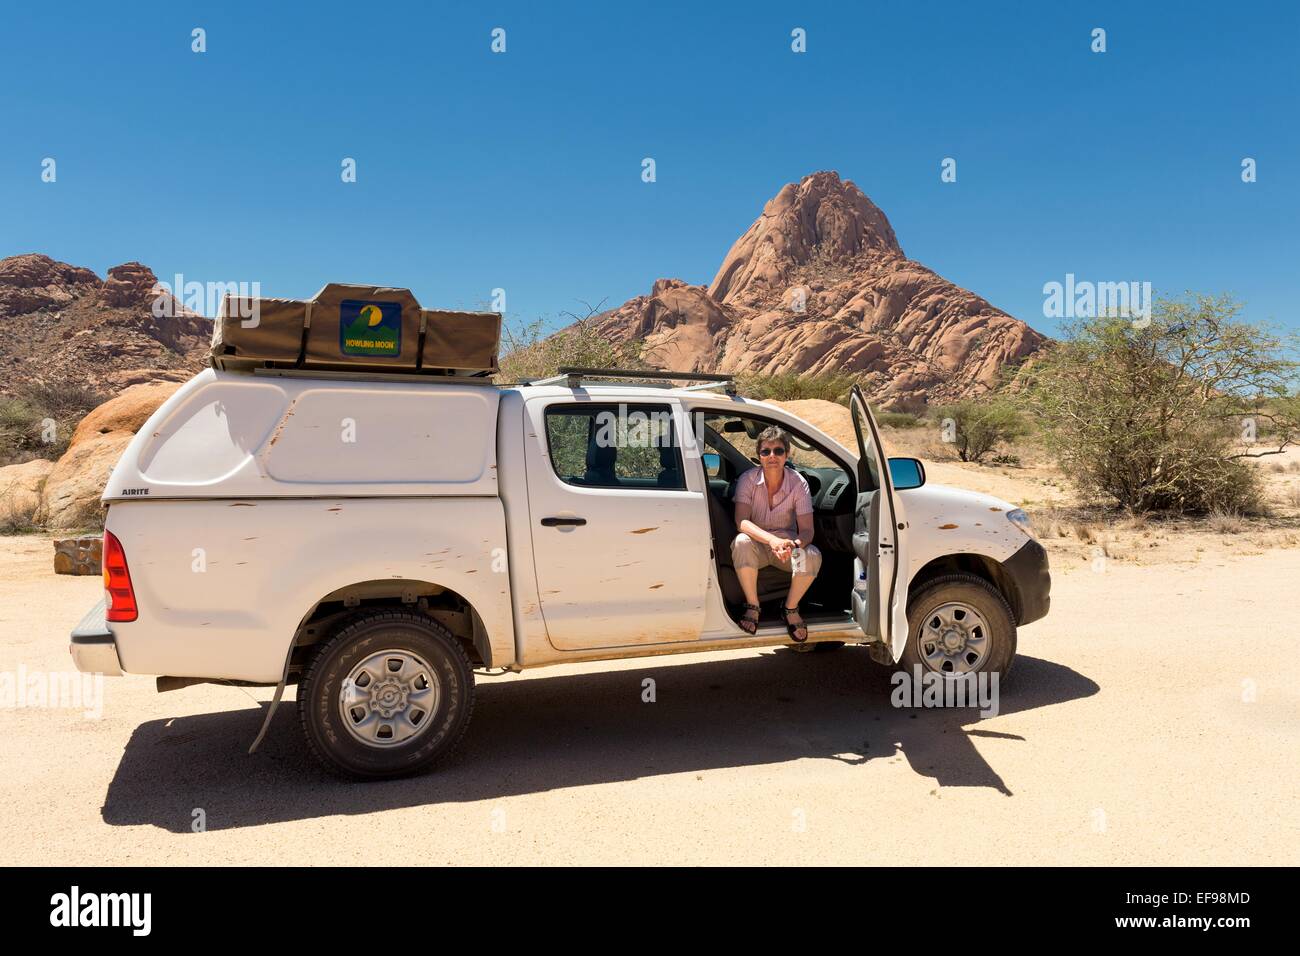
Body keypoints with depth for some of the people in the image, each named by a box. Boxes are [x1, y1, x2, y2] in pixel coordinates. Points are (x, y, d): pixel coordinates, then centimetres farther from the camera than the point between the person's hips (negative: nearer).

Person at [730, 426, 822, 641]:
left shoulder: (798, 483, -12)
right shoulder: (748, 479, -14)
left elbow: (807, 529, -17)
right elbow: (741, 521, -25)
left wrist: (795, 545, -41)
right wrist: (772, 540, -43)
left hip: (786, 543, 1)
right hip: (756, 544, -1)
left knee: (813, 556, -30)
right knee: (742, 542, -35)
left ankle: (790, 607, -2)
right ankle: (752, 606, -14)